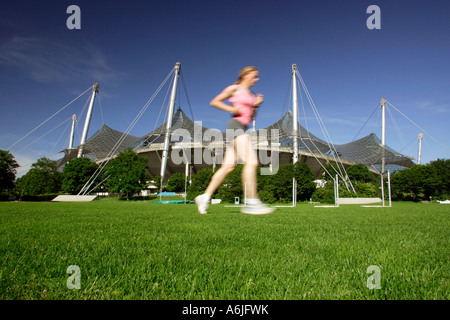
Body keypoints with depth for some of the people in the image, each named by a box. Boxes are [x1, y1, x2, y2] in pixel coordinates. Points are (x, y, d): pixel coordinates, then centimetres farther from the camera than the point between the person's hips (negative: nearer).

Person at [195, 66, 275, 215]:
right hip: (236, 125, -8)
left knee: (228, 166, 1)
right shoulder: (234, 88, 5)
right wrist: (231, 109, -7)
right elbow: (214, 102, 5)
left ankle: (205, 197, 5)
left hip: (243, 129, 8)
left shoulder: (251, 95, 25)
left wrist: (256, 105, 8)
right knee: (251, 162, -20)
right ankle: (252, 202, -22)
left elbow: (250, 118, 24)